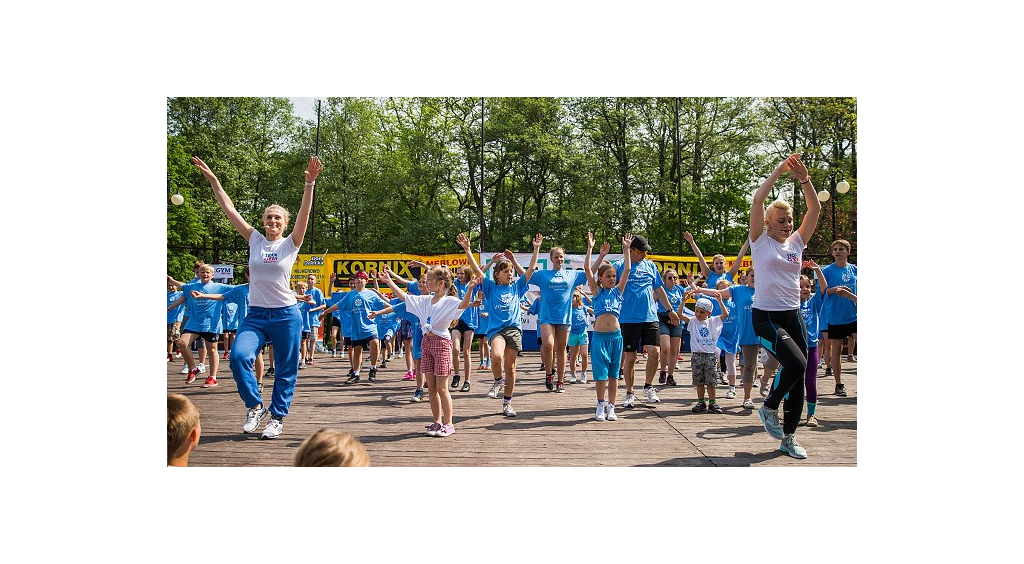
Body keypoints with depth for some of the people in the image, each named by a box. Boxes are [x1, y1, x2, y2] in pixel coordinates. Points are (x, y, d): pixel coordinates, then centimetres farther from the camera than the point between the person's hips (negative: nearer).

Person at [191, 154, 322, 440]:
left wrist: (310, 183, -26)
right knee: (239, 356, -19)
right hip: (255, 314, 2)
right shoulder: (255, 240, 7)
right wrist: (212, 179, 1)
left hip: (285, 315, -2)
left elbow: (304, 213, -14)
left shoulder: (290, 244, 1)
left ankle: (277, 417, 19)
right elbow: (229, 209, 5)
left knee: (285, 370, 3)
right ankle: (255, 406, 0)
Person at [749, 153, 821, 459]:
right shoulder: (760, 241, -3)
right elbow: (758, 199, -13)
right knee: (797, 364, -23)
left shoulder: (797, 242, 10)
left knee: (798, 377, 4)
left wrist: (804, 178, -8)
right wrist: (780, 169, -9)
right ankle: (769, 407, 4)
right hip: (765, 316, -6)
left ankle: (788, 437, 15)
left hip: (793, 316, 6)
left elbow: (815, 208, 2)